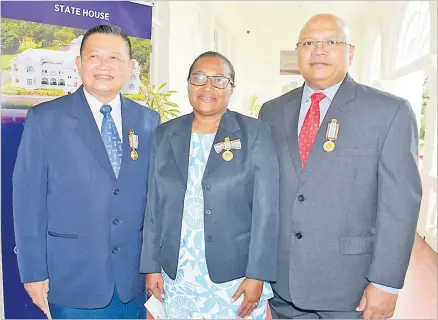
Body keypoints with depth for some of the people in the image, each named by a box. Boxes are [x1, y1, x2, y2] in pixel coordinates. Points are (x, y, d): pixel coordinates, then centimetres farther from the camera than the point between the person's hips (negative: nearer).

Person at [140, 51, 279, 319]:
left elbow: (266, 209, -8)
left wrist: (257, 275, -11)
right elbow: (154, 204, 6)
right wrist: (151, 266, 5)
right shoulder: (166, 134, 4)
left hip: (235, 277, -2)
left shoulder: (255, 133, -5)